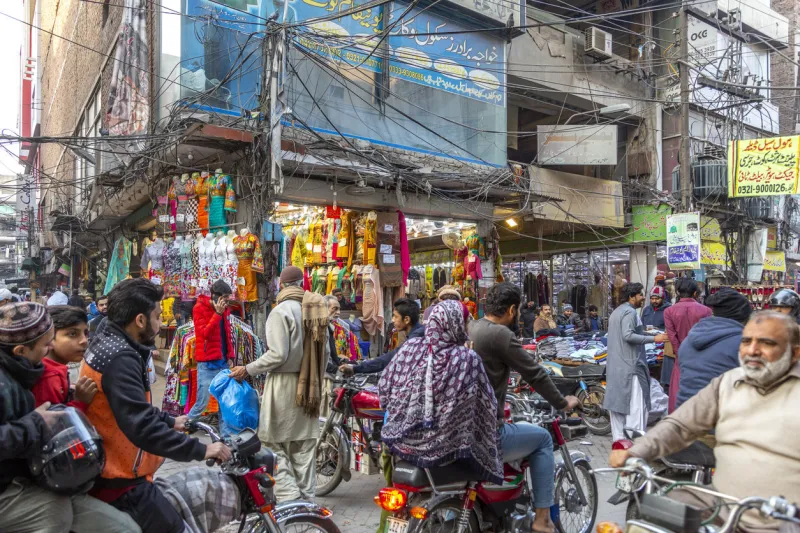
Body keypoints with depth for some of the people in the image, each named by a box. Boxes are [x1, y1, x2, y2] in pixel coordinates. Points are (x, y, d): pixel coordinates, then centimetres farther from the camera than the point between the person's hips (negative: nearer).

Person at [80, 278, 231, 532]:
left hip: (108, 471, 11)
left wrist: (170, 421, 26)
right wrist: (200, 450, -30)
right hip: (119, 480, -11)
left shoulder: (107, 343, 7)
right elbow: (142, 427, -34)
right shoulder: (119, 358, -26)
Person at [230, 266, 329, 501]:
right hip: (309, 387, 6)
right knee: (304, 448, 12)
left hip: (284, 384, -6)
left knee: (277, 446, 3)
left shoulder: (281, 311, -12)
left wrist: (247, 370, -6)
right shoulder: (316, 310, 6)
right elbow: (325, 353, 9)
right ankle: (306, 500, 18)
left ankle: (289, 499, -4)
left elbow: (278, 354, -18)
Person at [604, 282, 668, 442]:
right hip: (630, 365, -10)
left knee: (617, 400, 11)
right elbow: (628, 335, -24)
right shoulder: (630, 312, -12)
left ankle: (618, 439, 16)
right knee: (635, 405, -7)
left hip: (614, 366, 10)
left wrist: (643, 332, 26)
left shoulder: (616, 312, 19)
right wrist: (653, 338, -21)